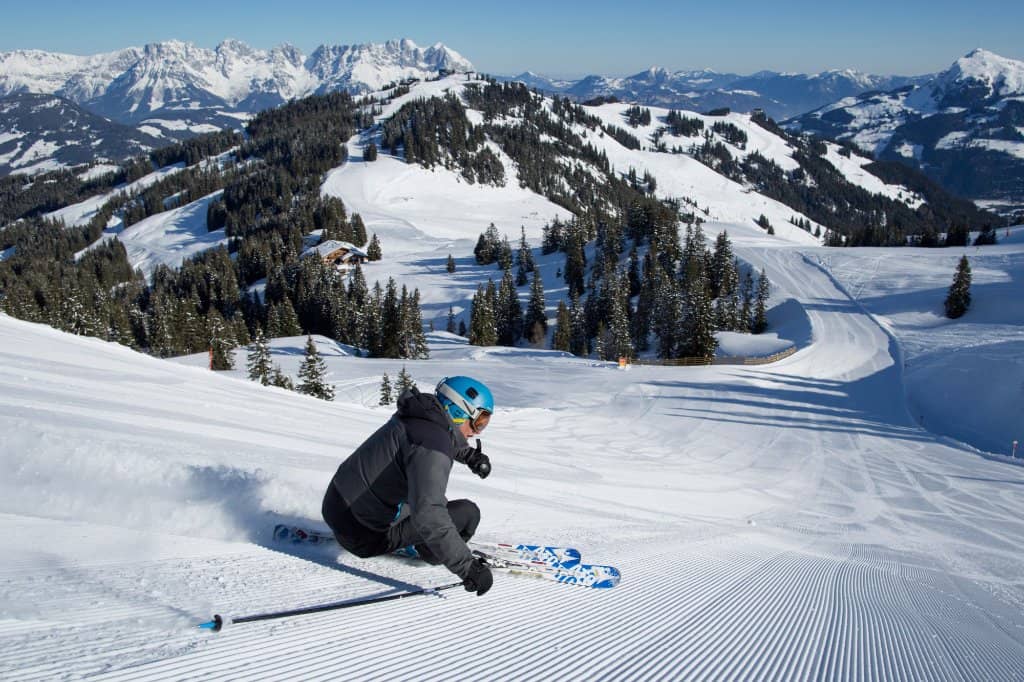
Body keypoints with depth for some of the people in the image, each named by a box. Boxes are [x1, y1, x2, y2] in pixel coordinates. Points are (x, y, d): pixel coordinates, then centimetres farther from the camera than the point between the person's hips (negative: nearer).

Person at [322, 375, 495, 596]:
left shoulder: (419, 417, 3)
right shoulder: (431, 445, -25)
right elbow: (427, 514, -37)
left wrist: (470, 455, 13)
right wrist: (466, 566, -36)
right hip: (366, 536, -9)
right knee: (467, 512, -7)